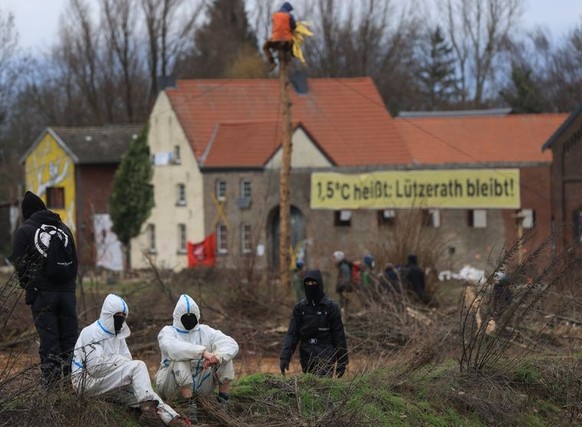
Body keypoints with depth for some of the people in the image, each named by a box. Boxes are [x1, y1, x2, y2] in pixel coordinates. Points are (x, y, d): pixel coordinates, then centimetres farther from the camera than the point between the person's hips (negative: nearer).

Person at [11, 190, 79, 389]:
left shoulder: (24, 231, 1)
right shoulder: (64, 229, 14)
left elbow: (19, 264, 0)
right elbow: (75, 261, 18)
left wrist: (29, 287, 11)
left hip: (42, 292, -3)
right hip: (67, 291, 3)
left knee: (49, 338, -4)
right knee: (70, 338, 5)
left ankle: (51, 382, -9)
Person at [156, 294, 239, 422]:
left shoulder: (205, 331, 6)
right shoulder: (168, 332, -4)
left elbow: (231, 344, -9)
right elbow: (172, 347, -30)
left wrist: (217, 357, -31)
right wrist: (203, 352, -40)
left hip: (200, 385, 4)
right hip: (174, 386, -4)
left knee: (225, 356, -12)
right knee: (181, 360, -33)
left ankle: (223, 402, -14)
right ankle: (191, 406, -31)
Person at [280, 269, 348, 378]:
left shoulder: (331, 307, -2)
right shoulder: (300, 307, 5)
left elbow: (339, 335, 0)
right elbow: (292, 333, 2)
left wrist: (342, 362, 0)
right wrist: (284, 357, -9)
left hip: (325, 357, -4)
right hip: (306, 358, 4)